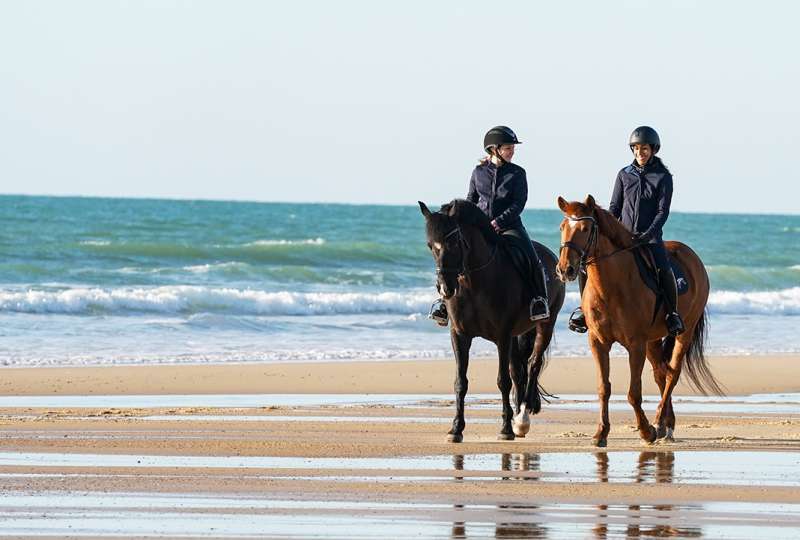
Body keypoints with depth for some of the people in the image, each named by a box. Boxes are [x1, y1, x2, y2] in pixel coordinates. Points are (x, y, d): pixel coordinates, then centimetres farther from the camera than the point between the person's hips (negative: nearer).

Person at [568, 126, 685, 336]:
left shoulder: (663, 177, 1)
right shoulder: (624, 175, 11)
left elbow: (663, 211, -5)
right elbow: (614, 207, 11)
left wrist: (649, 233, -19)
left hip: (650, 238, -3)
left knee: (664, 270, -30)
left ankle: (673, 313, -13)